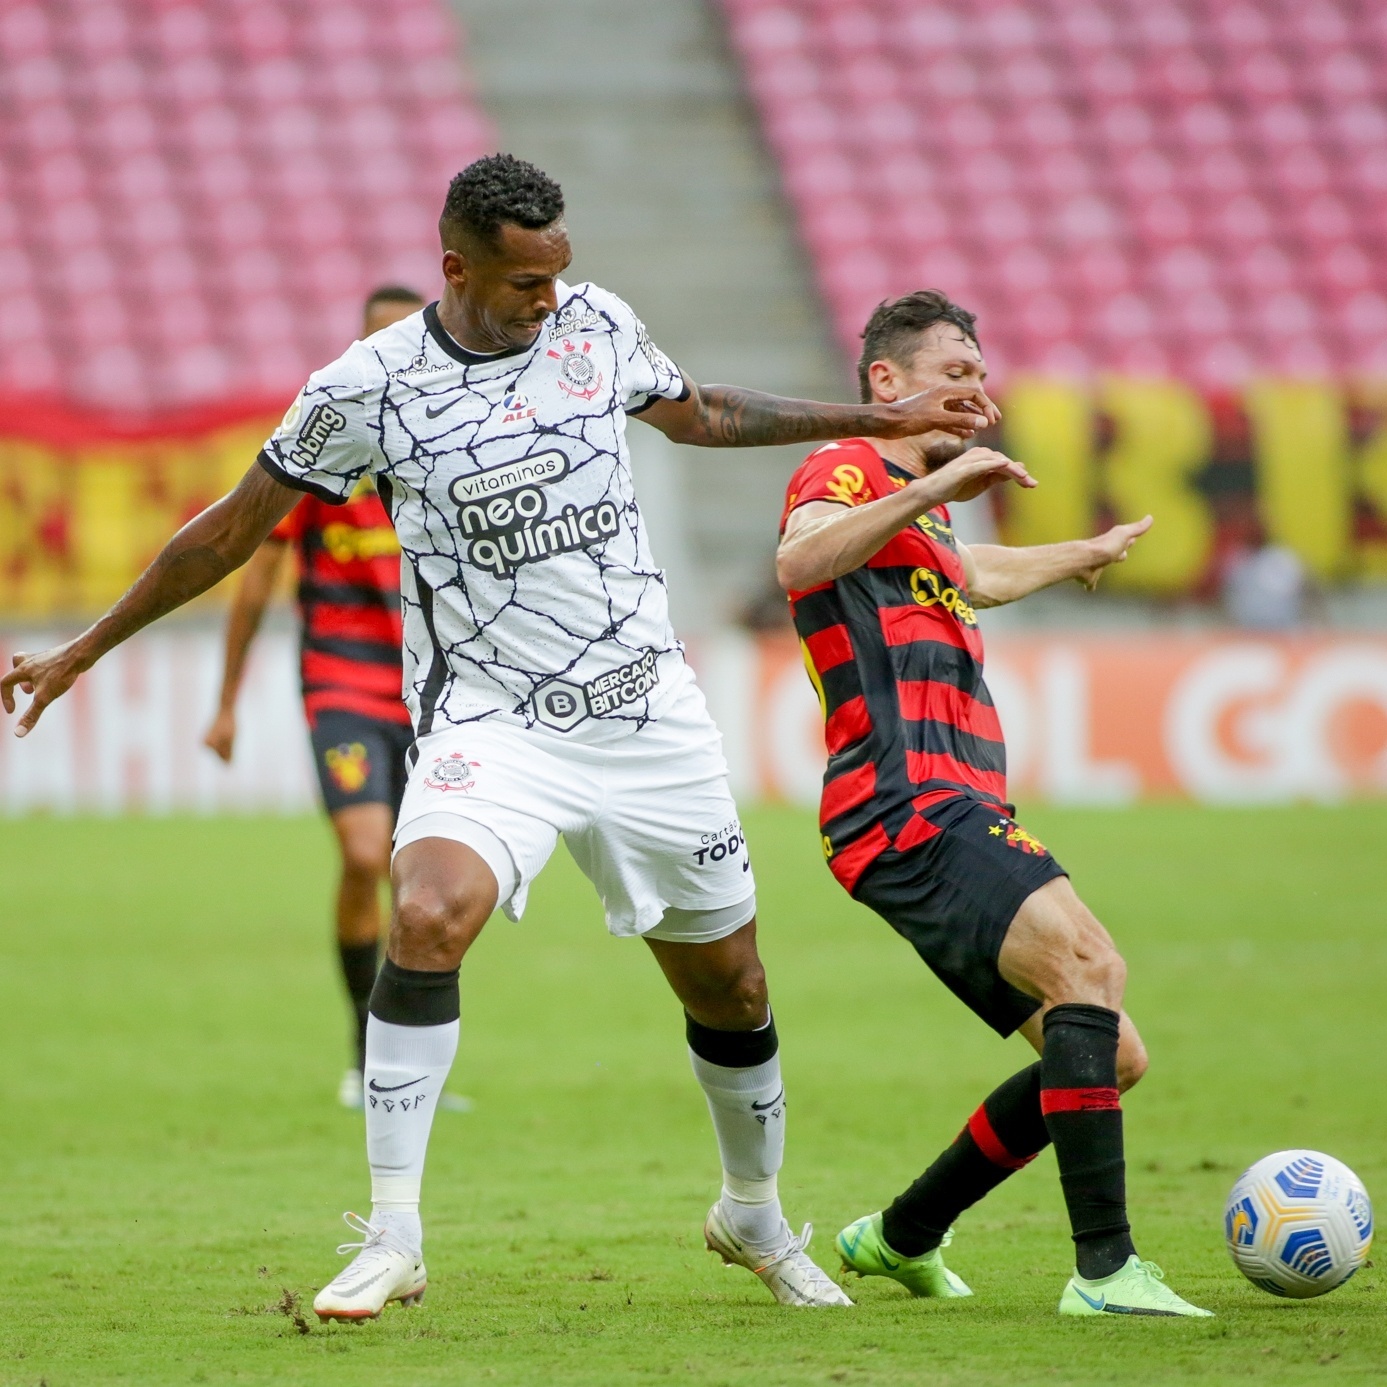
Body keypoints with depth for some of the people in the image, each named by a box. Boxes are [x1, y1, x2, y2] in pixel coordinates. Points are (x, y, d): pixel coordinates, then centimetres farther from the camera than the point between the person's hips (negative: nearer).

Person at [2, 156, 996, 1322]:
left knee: (731, 985, 9)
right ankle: (393, 1239, -23)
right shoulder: (366, 390, -9)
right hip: (491, 724, -4)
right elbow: (236, 527, 2)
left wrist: (885, 420, 27)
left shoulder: (595, 324, 3)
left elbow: (698, 414, 23)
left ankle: (756, 1216, 36)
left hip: (651, 715, 4)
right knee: (429, 917, -31)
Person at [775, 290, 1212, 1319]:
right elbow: (800, 561, -24)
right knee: (1086, 962, -29)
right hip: (906, 802, -10)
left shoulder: (921, 512, 30)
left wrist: (1084, 555, 70)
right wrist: (933, 488, -30)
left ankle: (902, 1237, 19)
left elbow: (972, 578, 55)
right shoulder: (849, 472, 0)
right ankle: (1105, 1269, -35)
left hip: (965, 819, 10)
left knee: (1109, 1058, 7)